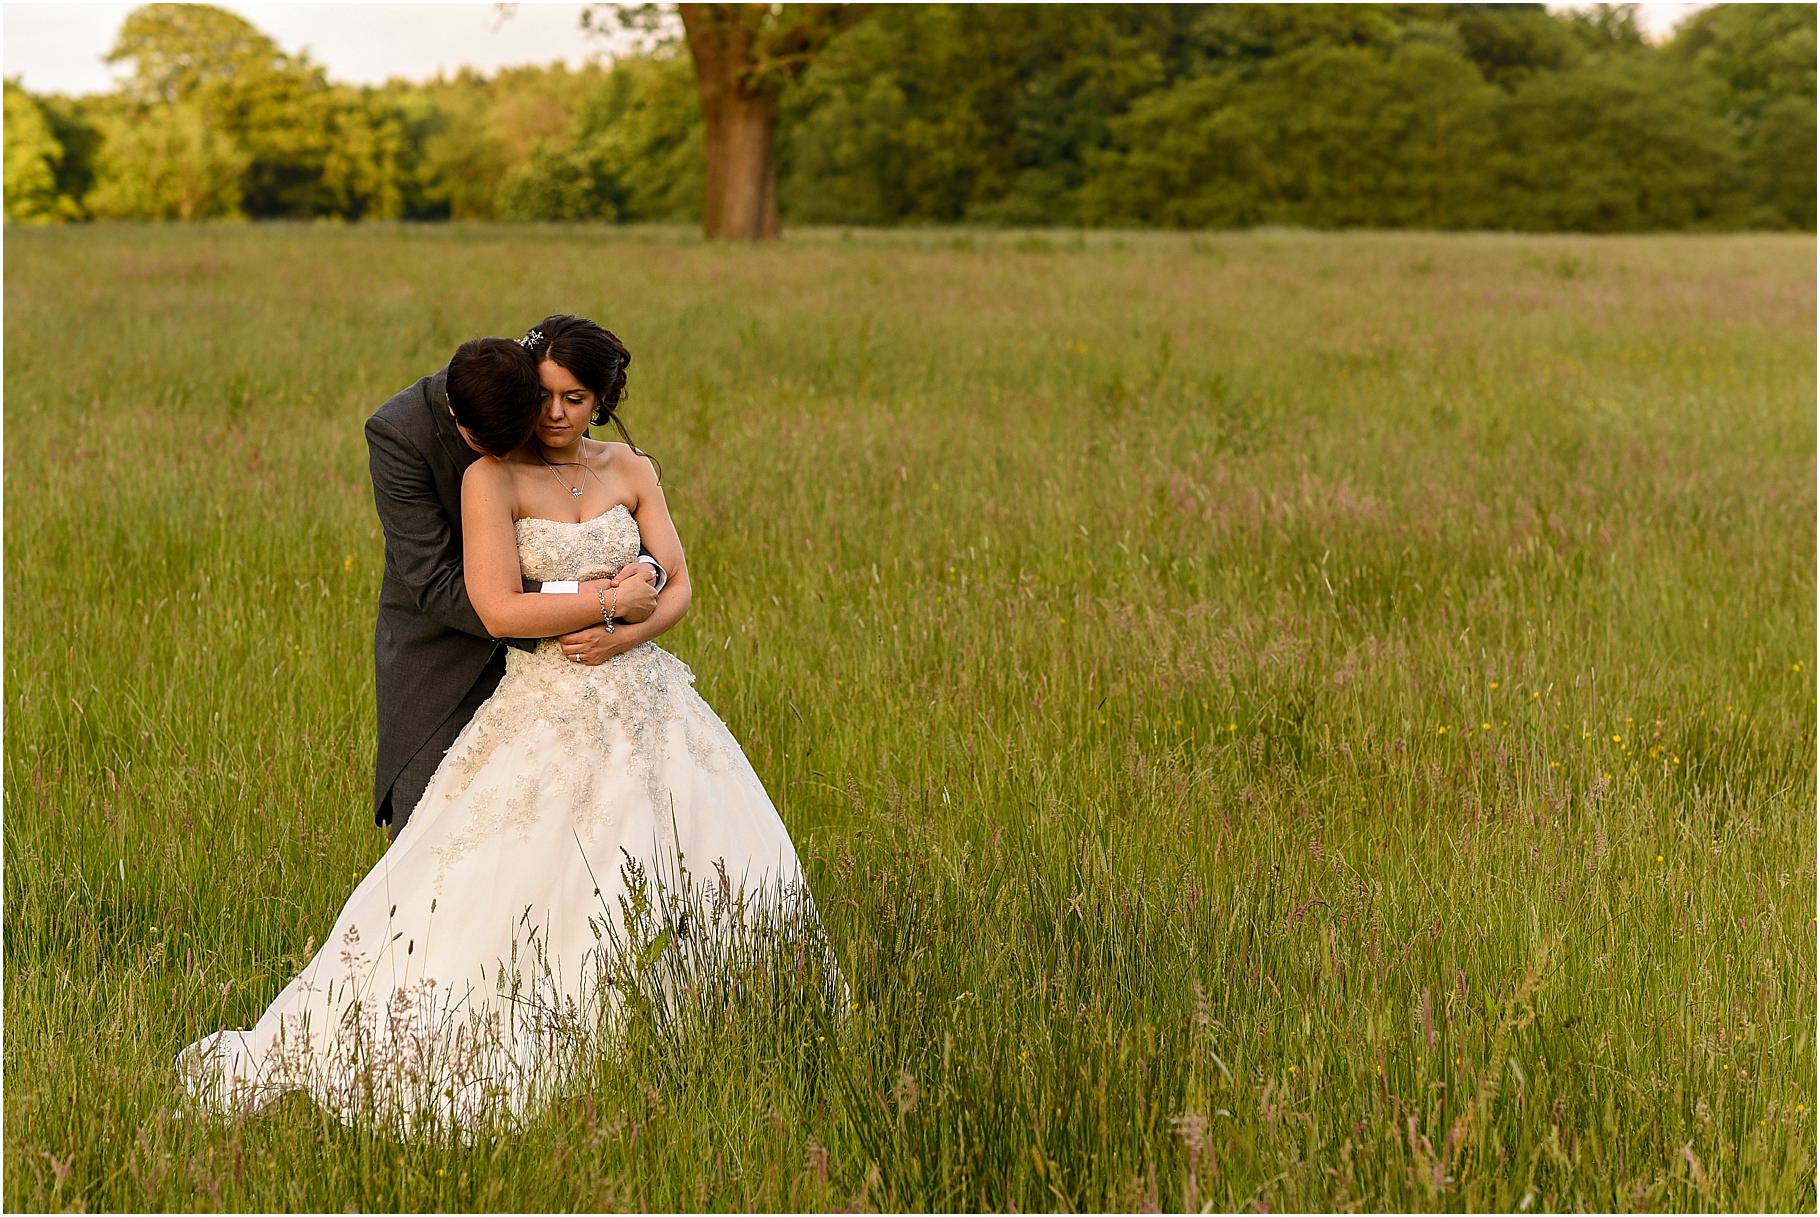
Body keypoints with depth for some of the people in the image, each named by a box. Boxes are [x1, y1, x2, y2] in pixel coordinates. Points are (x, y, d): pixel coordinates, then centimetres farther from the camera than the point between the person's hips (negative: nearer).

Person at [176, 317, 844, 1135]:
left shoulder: (630, 471, 8)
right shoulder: (492, 479, -6)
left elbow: (678, 589, 6)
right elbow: (500, 611, -17)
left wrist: (618, 636, -13)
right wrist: (616, 594, -12)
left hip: (643, 699, 5)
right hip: (546, 716, -5)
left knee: (731, 884, 0)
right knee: (490, 895, -11)